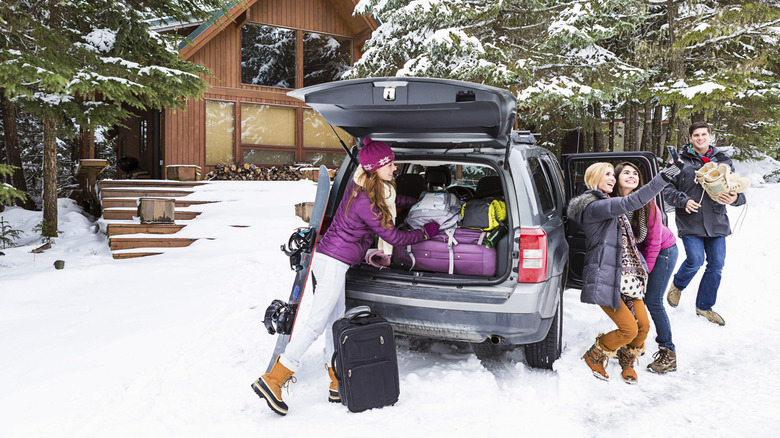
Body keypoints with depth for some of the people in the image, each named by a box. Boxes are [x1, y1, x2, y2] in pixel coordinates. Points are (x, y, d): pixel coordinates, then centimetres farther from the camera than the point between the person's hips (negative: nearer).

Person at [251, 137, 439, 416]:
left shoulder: (362, 185, 6)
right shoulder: (365, 202, -21)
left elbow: (391, 199, 30)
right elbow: (394, 237, -11)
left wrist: (417, 203, 37)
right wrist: (425, 232, 3)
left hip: (333, 260, 10)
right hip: (333, 262, -10)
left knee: (335, 323, 11)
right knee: (317, 323, -8)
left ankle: (338, 386, 19)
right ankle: (272, 380, -4)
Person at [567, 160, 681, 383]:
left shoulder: (610, 205, 20)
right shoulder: (593, 207, -13)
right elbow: (630, 202, -28)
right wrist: (662, 178, -31)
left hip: (626, 277, 9)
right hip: (605, 279, -9)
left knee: (643, 325, 3)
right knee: (629, 329, -8)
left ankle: (627, 361, 28)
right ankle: (594, 356, 16)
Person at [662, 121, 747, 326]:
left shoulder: (724, 161, 11)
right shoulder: (681, 161, 2)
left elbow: (737, 187, 12)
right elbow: (667, 189, 0)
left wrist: (735, 198, -11)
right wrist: (683, 200, -18)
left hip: (716, 223, 4)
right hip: (690, 222, -4)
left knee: (716, 265, 5)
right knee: (695, 260, -15)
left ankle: (704, 306, 23)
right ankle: (677, 285, 19)